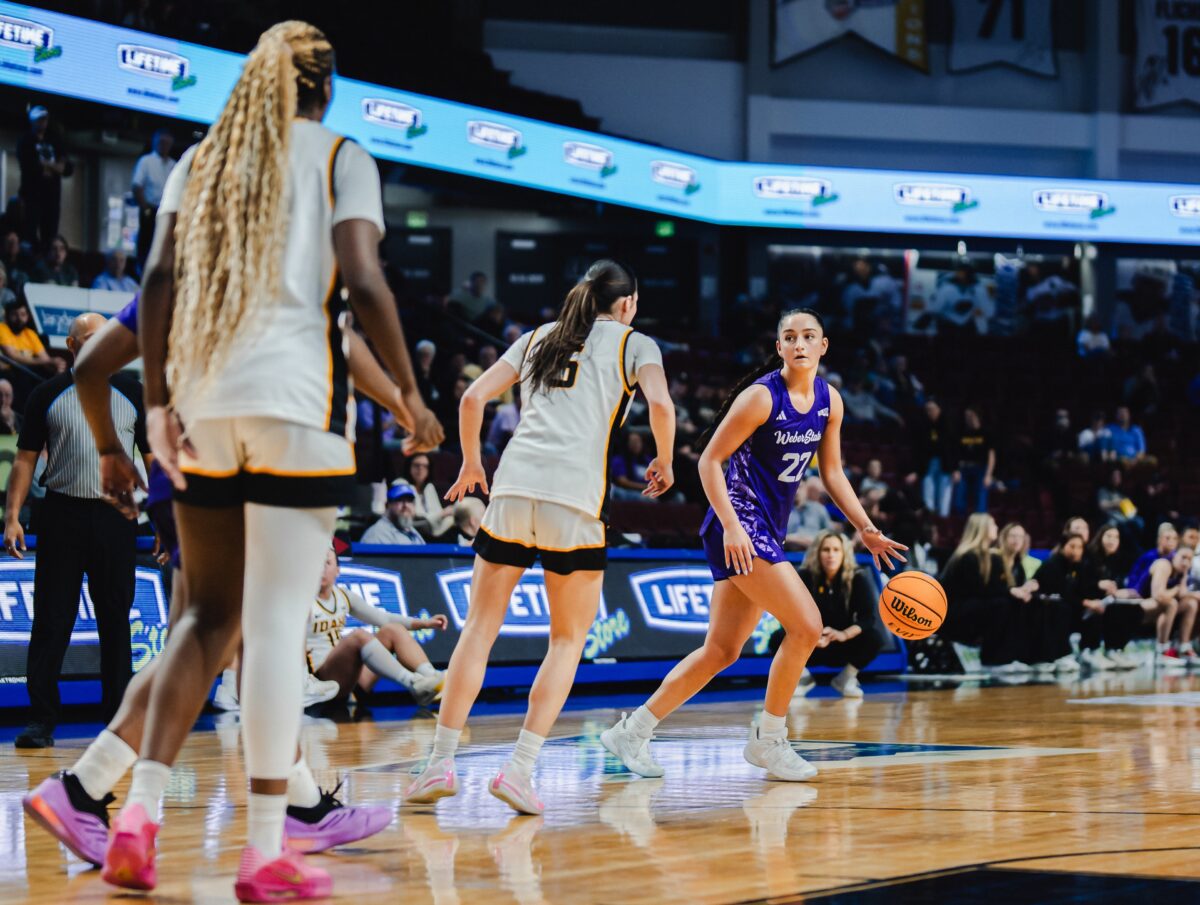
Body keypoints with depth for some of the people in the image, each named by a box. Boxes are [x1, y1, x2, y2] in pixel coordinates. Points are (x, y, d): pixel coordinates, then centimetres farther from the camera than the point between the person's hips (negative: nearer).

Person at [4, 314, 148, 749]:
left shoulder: (132, 393, 8)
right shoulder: (48, 395, 5)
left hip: (116, 516, 1)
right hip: (62, 514, -1)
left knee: (115, 621, 5)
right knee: (51, 621, -2)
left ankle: (121, 720, 12)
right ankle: (42, 720, 2)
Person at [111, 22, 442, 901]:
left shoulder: (201, 160, 15)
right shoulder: (340, 158, 4)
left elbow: (159, 281, 5)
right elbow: (362, 280, -9)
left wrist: (158, 401, 8)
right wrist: (411, 394, -2)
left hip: (204, 401, 4)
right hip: (295, 400, -4)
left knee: (208, 617, 14)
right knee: (276, 624, -5)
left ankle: (140, 814, 0)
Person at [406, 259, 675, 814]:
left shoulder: (538, 338, 23)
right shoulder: (634, 343, 13)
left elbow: (473, 398, 15)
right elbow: (661, 404, -5)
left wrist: (471, 465, 28)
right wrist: (664, 464, 11)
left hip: (513, 488, 3)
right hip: (576, 497, -3)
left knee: (480, 628, 8)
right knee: (568, 640, 8)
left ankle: (441, 762, 1)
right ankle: (519, 768, -4)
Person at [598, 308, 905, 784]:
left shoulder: (829, 401, 8)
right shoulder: (762, 396, -13)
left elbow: (832, 473, 16)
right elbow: (709, 461, -13)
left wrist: (866, 529, 6)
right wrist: (731, 526, -23)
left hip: (769, 528, 8)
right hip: (739, 522, -8)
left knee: (722, 650, 9)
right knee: (806, 625, -16)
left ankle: (633, 731, 17)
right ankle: (768, 740, -1)